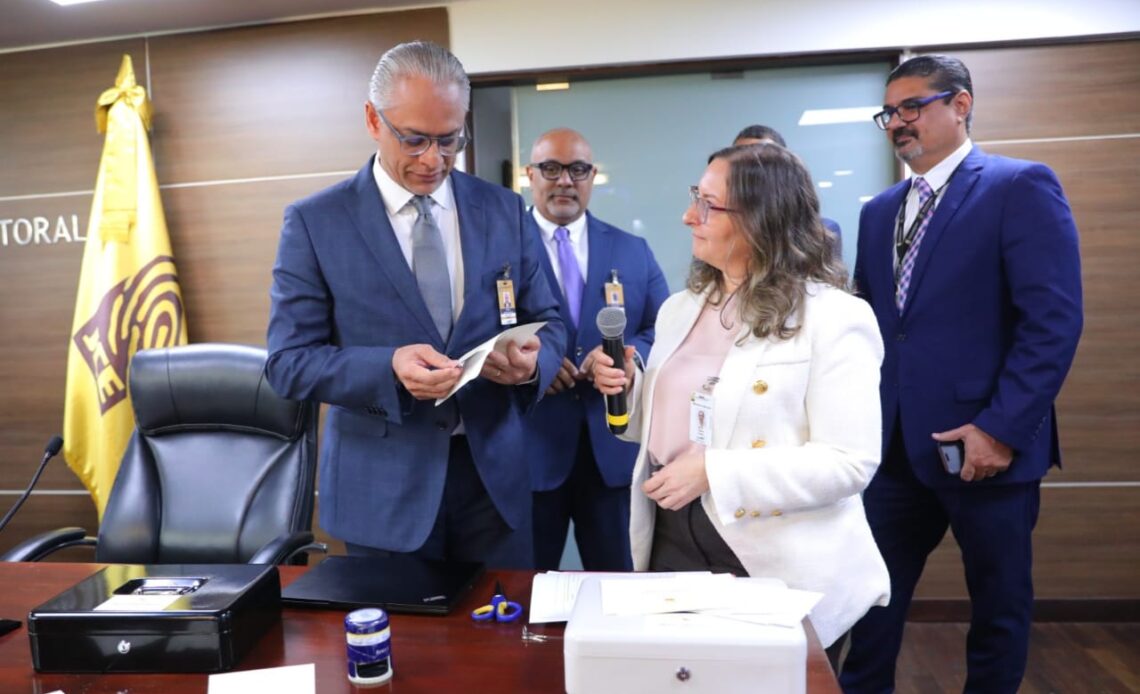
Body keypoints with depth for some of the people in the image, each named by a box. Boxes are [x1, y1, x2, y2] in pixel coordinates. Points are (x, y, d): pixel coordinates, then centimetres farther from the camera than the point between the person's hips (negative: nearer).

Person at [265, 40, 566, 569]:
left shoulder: (504, 210, 3)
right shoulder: (315, 222, -4)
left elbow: (547, 321, 7)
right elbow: (288, 361, -6)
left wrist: (532, 359, -17)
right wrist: (389, 368, -24)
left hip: (493, 472, 3)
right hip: (383, 484, -2)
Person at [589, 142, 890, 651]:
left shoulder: (833, 318, -14)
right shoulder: (680, 309, 7)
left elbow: (850, 462, -19)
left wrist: (714, 471, -24)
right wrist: (627, 389, -5)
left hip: (780, 572, -5)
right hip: (671, 548, 6)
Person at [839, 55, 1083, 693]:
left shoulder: (1022, 187, -6)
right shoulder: (880, 212, 13)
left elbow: (1054, 319, -14)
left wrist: (1002, 427, -19)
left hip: (986, 444, -5)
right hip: (896, 445, 6)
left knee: (999, 604, 14)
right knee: (873, 597, 12)